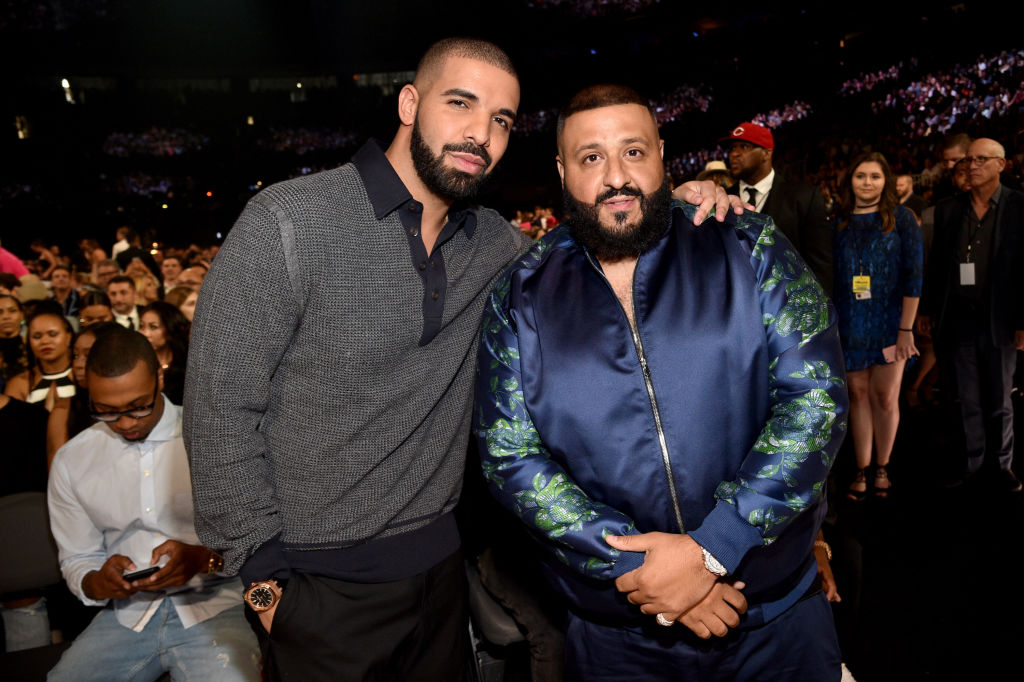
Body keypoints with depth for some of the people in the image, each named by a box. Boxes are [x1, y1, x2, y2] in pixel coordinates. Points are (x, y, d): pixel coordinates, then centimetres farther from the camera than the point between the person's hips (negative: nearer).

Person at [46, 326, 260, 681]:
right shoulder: (71, 460, 7)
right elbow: (76, 560, 13)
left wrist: (204, 558, -22)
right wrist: (97, 583, -9)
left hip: (213, 604, -4)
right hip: (127, 614, 4)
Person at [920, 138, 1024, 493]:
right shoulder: (948, 209, 6)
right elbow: (936, 264, 10)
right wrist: (927, 310, 9)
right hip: (959, 318, 2)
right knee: (968, 398, 11)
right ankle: (972, 462, 22)